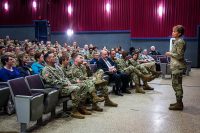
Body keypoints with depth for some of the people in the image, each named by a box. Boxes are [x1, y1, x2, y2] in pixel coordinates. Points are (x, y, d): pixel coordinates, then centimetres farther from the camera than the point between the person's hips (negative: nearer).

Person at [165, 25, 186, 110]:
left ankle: (179, 104, 2)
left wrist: (170, 54, -10)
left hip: (178, 67, -10)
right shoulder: (177, 41, 15)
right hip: (176, 66, 10)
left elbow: (179, 56, -20)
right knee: (176, 85, 14)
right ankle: (179, 102, 23)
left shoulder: (180, 42, -14)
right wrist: (170, 54, 12)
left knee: (177, 85, -5)